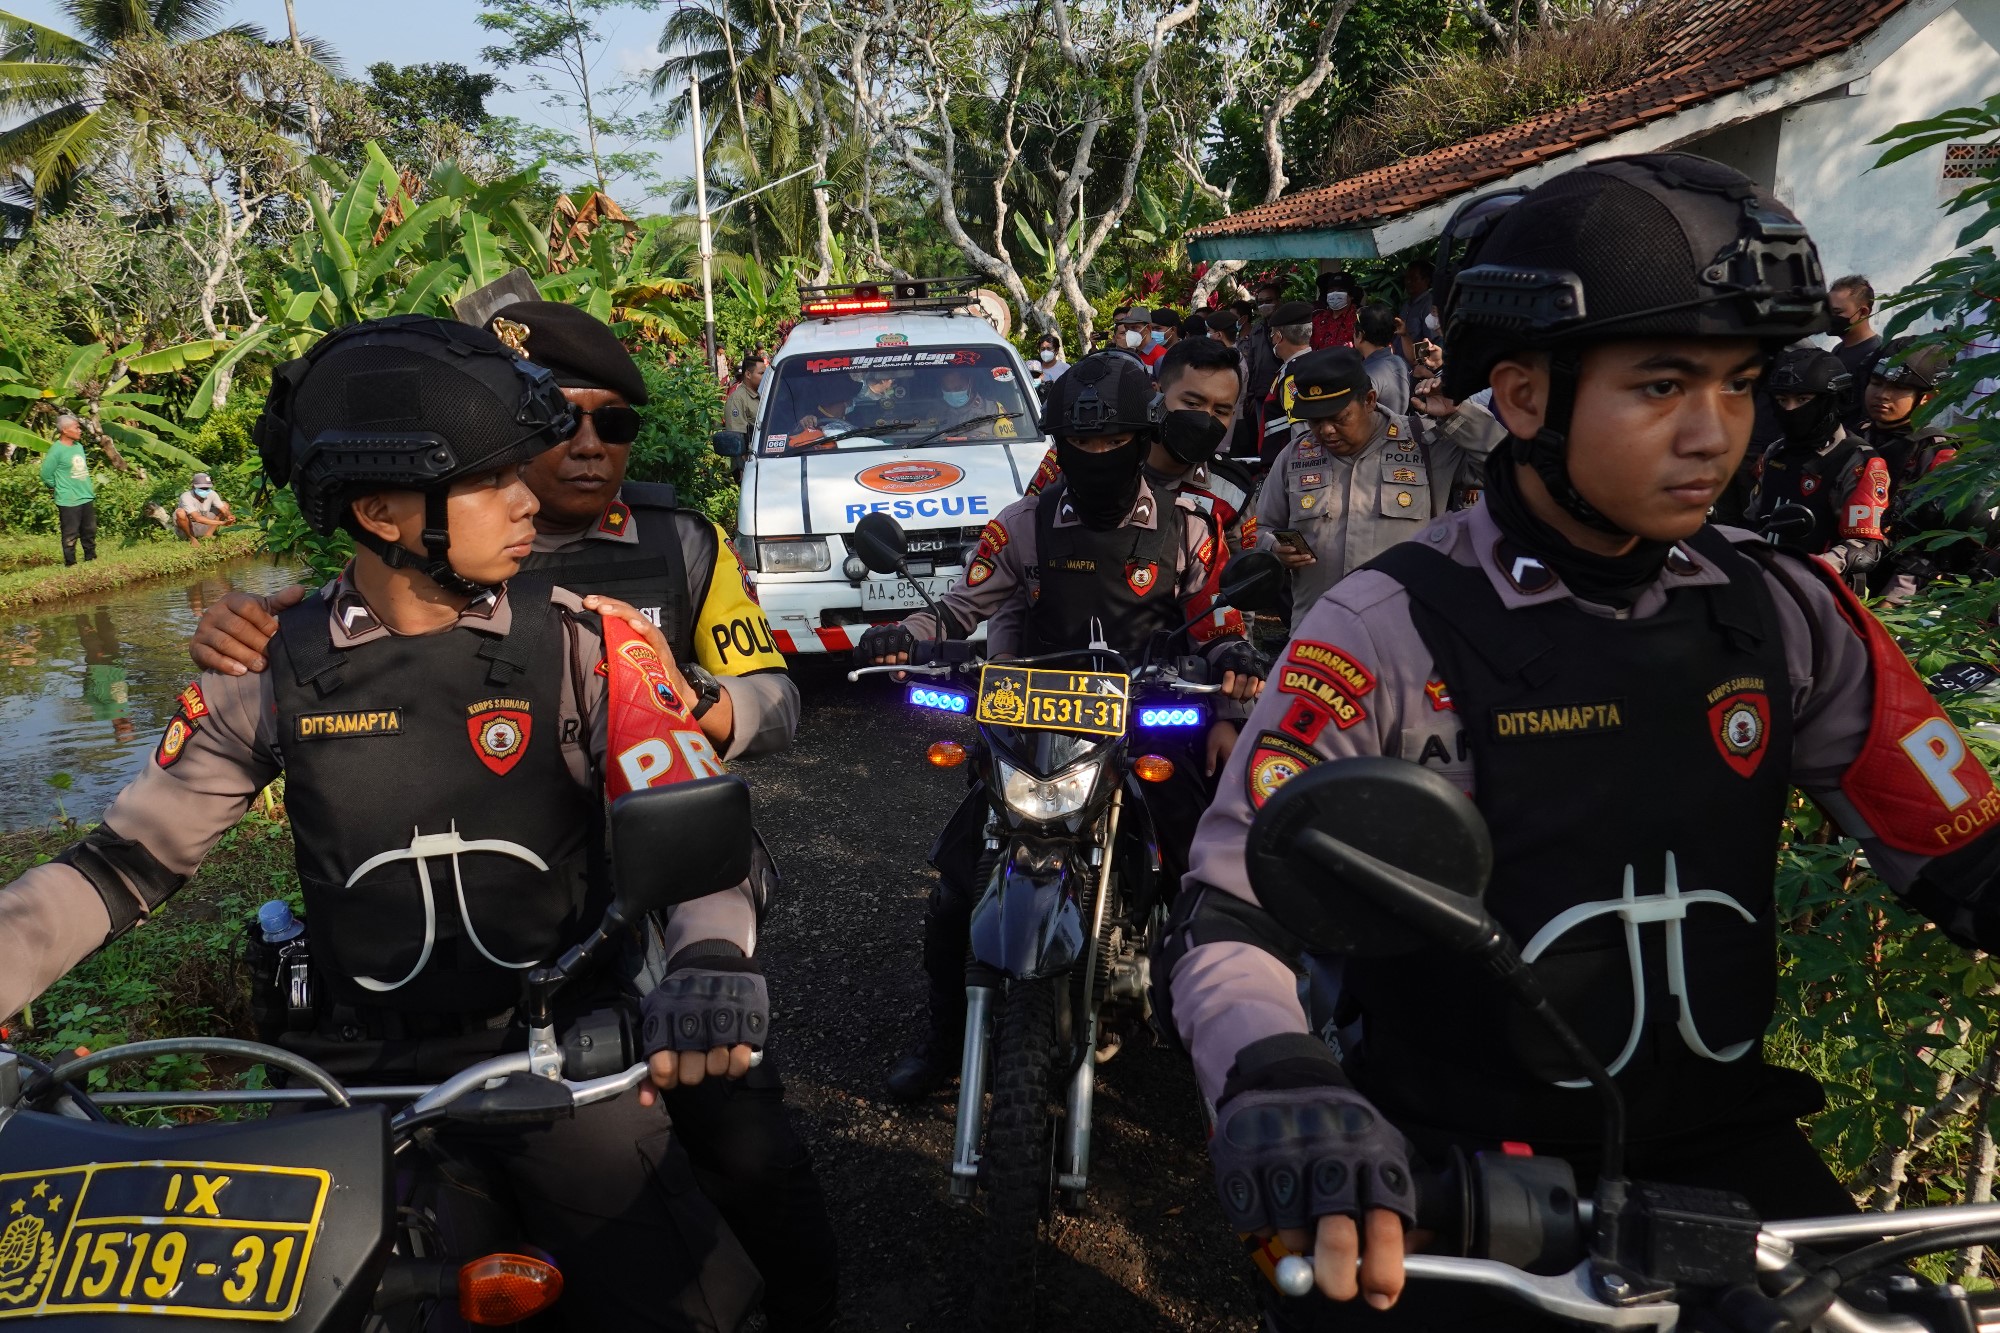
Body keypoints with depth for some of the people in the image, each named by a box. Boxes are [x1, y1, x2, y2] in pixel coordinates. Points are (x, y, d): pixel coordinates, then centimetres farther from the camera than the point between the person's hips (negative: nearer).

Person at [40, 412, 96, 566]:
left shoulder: (79, 446, 7)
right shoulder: (56, 450, -16)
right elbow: (46, 475, -13)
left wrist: (89, 488, 15)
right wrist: (59, 488, -1)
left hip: (87, 497, 7)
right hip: (68, 501, -7)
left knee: (90, 532, 16)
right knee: (70, 536, 0)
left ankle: (91, 559, 29)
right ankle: (71, 564, 7)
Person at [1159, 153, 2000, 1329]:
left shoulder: (1788, 617, -1)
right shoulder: (1389, 634, -15)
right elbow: (1227, 923, -19)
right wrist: (1287, 1092, -38)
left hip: (1716, 1140, 4)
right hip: (1453, 1170, -3)